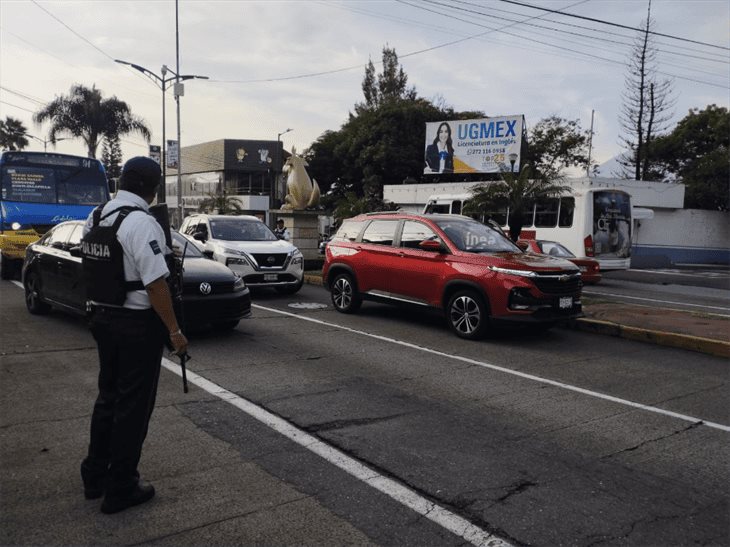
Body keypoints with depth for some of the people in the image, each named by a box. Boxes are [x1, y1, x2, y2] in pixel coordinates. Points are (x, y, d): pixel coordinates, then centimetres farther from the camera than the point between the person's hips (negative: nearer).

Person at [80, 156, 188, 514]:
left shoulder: (94, 217, 7)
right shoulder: (140, 222, -20)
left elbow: (91, 268, 13)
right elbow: (155, 283, -22)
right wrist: (175, 331, -17)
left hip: (101, 317, 8)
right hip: (136, 322, -8)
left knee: (108, 395, 20)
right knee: (133, 404, 4)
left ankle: (95, 475, 32)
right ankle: (120, 488, 14)